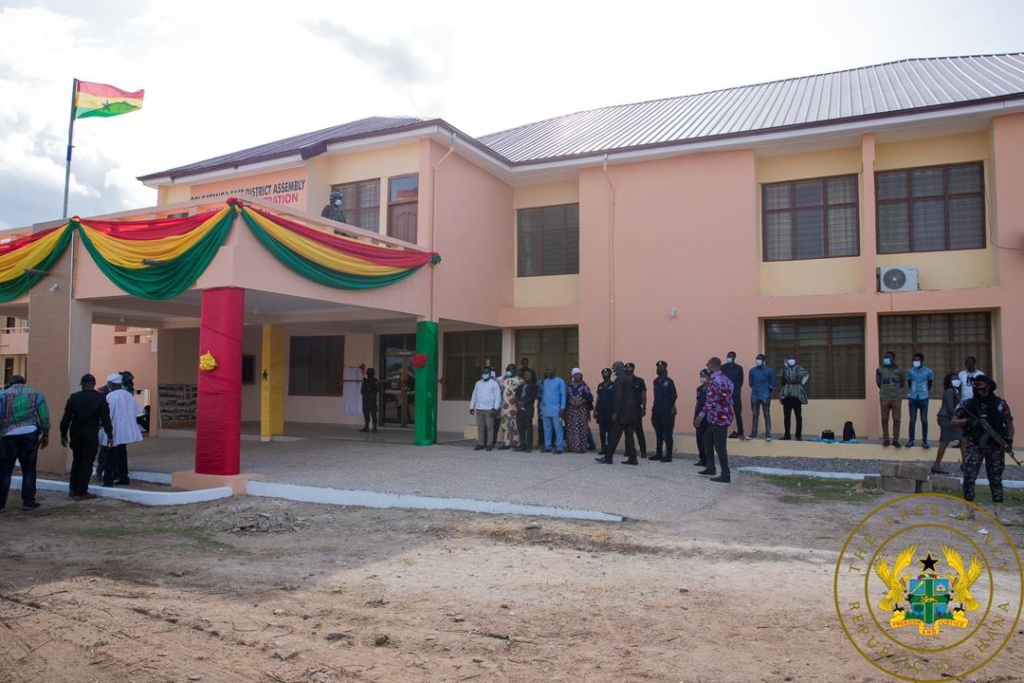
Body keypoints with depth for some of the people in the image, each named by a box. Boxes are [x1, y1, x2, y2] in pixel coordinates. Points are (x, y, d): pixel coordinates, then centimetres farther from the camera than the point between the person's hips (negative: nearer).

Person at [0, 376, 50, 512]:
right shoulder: (36, 395, 10)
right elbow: (44, 417, 4)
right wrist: (45, 435, 10)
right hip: (30, 434, 1)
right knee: (29, 469, 7)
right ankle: (28, 502, 6)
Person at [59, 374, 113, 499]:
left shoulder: (74, 397, -2)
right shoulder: (100, 398, -7)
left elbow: (66, 417, -1)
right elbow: (105, 418, -8)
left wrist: (63, 434, 8)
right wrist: (110, 436, -3)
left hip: (75, 433, 3)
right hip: (91, 434, -3)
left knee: (76, 460, 19)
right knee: (87, 462, 3)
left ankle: (73, 488, 23)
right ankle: (81, 492, 4)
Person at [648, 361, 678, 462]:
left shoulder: (669, 381, -5)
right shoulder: (655, 381, 13)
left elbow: (674, 395, -5)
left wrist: (672, 407, -7)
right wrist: (654, 408, 12)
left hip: (666, 412, -6)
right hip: (656, 411, 6)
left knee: (667, 434, -4)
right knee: (658, 434, 10)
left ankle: (668, 456, -1)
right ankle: (658, 454, 16)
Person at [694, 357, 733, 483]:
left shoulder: (714, 380, -17)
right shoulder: (725, 379, 13)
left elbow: (711, 401, -23)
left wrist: (700, 416, -21)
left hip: (719, 417, -10)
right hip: (723, 416, 10)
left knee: (720, 446, -5)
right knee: (707, 439, 21)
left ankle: (726, 475, -1)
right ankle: (711, 468, 27)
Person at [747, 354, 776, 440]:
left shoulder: (769, 371, -2)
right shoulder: (752, 371, 6)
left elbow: (772, 384, 0)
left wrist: (767, 390, 0)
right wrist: (755, 389, 5)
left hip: (765, 396, -3)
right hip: (755, 396, 3)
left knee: (767, 415, -3)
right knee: (755, 416, 8)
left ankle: (768, 435, -2)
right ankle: (753, 434, 13)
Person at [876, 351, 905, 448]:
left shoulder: (899, 369, 0)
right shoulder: (880, 369, -1)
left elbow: (903, 382, 11)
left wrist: (896, 389, 7)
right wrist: (884, 390, 10)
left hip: (897, 398, 0)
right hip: (884, 398, 0)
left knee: (896, 419, 0)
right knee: (884, 419, 4)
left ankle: (895, 439, 9)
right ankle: (886, 439, 12)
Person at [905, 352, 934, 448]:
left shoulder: (928, 371, -5)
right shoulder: (910, 371, -2)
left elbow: (930, 382, 13)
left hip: (923, 399, -1)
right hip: (913, 398, 1)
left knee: (924, 420, 2)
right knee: (912, 420, 4)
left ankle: (924, 441, 9)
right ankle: (911, 440, 10)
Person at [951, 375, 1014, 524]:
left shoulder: (1000, 404, 1)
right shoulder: (968, 404, 1)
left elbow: (1009, 424, 7)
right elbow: (953, 422, 1)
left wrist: (1009, 441, -5)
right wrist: (968, 421, -17)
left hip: (995, 446, 0)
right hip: (975, 446, 0)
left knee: (996, 479, 6)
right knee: (969, 477, -5)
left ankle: (999, 513, 9)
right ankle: (969, 509, 6)